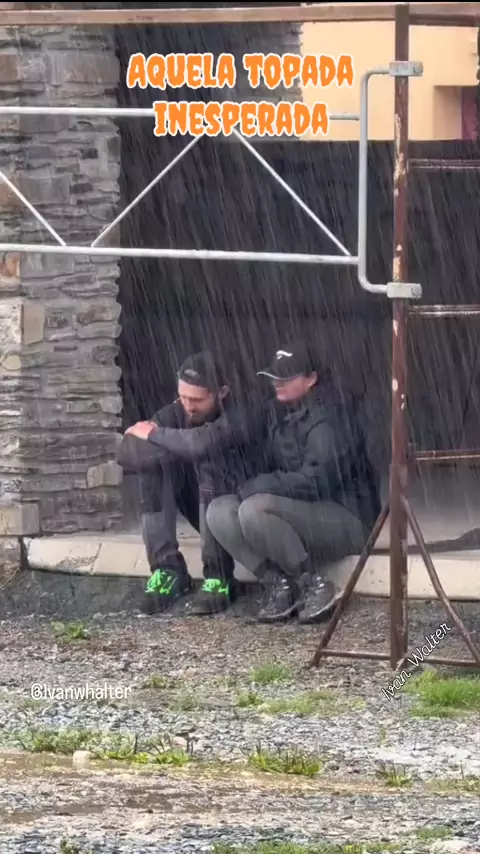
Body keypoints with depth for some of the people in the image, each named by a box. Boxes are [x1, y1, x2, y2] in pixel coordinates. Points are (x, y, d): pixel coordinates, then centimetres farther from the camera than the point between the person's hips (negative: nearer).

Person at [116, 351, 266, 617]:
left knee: (210, 461, -33)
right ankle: (168, 570, -18)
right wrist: (171, 449, -34)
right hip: (207, 511, 6)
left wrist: (153, 435, -29)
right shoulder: (178, 412, -7)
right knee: (154, 461, -17)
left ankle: (218, 576, -29)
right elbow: (127, 452, -17)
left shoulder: (238, 417, -24)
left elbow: (204, 443, -45)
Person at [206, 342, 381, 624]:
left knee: (255, 510, -31)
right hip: (299, 512, 9)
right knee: (220, 511, -10)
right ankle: (279, 584, -9)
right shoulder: (280, 411, 9)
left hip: (347, 519, -9)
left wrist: (255, 487, -18)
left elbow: (318, 480, -26)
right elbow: (273, 467, 17)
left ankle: (315, 586, -17)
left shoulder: (330, 415, -17)